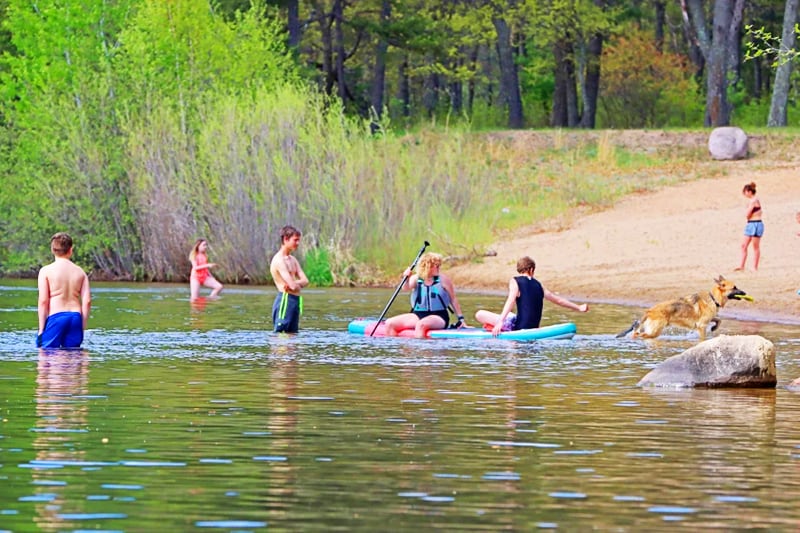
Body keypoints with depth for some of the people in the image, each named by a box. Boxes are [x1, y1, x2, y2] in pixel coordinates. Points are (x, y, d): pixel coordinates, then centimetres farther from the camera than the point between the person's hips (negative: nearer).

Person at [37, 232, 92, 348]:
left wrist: (41, 329, -3)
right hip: (76, 317, 3)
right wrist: (83, 327, 11)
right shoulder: (80, 272, 9)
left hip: (55, 317, -3)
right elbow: (87, 301, 3)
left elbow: (43, 301, -6)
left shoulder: (46, 271, -1)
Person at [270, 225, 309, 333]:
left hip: (295, 301, 10)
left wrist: (295, 283, -14)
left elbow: (305, 281, 8)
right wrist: (299, 283, 2)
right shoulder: (279, 260, -14)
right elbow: (293, 286, -21)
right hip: (285, 300, -10)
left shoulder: (293, 260, 17)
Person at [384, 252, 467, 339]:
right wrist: (406, 279, -35)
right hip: (417, 315, 4)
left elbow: (453, 300, 3)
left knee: (421, 324, -38)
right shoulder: (416, 279, 5)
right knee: (390, 324, -10)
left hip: (438, 317, -4)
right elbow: (406, 288, -14)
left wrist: (461, 318, 1)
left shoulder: (443, 279, -2)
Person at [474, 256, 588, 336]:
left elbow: (511, 301, -20)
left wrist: (500, 322, -30)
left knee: (480, 314, -4)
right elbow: (558, 300, 21)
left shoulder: (515, 281, -4)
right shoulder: (538, 285, 12)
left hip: (519, 327, -6)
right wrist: (578, 308, 36)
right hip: (533, 328, 6)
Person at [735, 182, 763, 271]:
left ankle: (755, 267, 4)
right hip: (750, 224, 10)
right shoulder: (753, 200, 14)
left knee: (756, 247, -2)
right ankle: (741, 265, 11)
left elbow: (747, 215, -17)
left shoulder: (753, 200, -16)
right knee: (744, 245, 9)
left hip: (756, 224, -10)